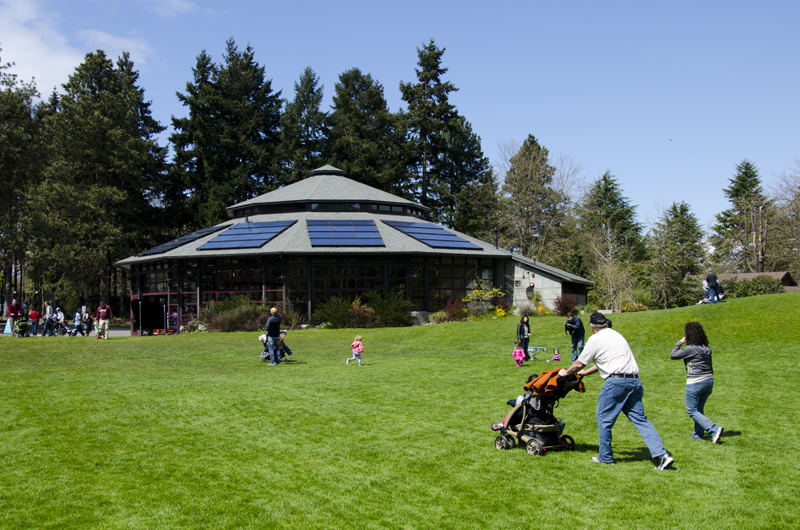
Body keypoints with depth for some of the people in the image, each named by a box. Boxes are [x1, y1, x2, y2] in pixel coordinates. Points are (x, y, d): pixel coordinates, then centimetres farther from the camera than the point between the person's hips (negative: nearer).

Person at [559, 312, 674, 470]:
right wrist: (586, 372, 43)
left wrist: (566, 372, 22)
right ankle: (661, 454, -3)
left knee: (603, 419, 7)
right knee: (640, 419, 7)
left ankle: (605, 457, 15)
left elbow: (579, 364, 4)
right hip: (635, 381, 8)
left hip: (616, 382, -7)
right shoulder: (616, 335, 23)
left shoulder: (595, 339, -1)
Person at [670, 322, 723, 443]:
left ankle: (714, 430, -10)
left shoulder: (690, 349, -17)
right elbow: (710, 367, 14)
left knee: (692, 411, 2)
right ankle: (697, 434, 24)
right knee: (699, 409, 18)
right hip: (708, 380, 8)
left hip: (695, 383, -8)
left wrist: (680, 342, -1)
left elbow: (673, 355, -12)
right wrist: (710, 385, 23)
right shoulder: (706, 349, 7)